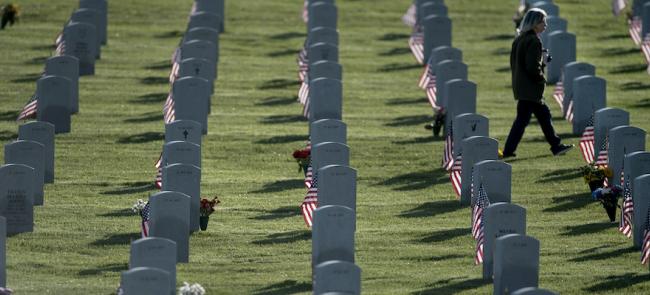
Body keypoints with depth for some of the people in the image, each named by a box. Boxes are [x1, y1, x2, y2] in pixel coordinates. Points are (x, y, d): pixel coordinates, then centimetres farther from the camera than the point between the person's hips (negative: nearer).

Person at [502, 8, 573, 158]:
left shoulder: (519, 39, 11)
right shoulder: (533, 41, -18)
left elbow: (513, 62, 16)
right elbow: (533, 66, -23)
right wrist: (542, 79, -7)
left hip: (520, 83, 10)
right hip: (530, 88, -10)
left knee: (544, 114, 16)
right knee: (523, 118, -5)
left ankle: (556, 145, 23)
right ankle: (509, 150, -4)